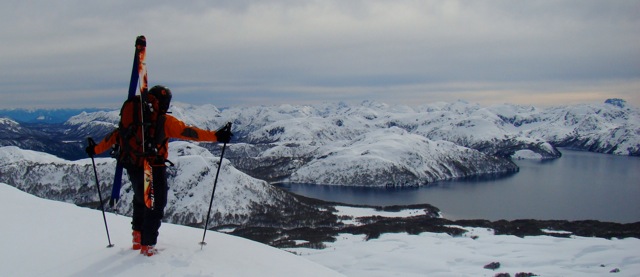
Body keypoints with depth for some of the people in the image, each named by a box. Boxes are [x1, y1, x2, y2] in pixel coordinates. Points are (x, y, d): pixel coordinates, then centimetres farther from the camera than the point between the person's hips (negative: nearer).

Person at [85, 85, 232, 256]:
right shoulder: (165, 121, -11)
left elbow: (116, 134, 12)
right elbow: (188, 132, -17)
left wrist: (96, 149, 25)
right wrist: (215, 136, -18)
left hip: (134, 168, 6)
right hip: (154, 170, -5)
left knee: (140, 201, 27)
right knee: (155, 206, 6)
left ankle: (138, 234, 32)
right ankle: (147, 245, 5)